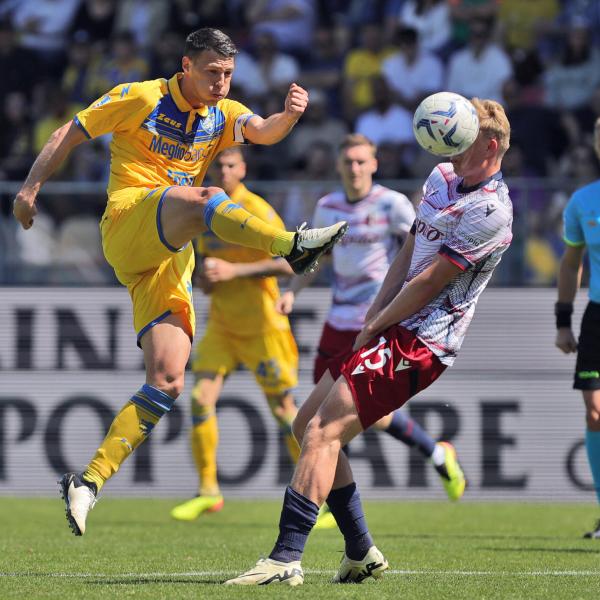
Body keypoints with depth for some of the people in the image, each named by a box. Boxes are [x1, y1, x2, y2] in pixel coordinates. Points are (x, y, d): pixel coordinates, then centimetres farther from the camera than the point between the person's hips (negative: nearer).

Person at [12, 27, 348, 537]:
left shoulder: (222, 114, 12)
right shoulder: (139, 98, 0)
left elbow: (263, 132, -9)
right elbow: (68, 136, 6)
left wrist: (288, 116, -30)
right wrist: (30, 189, 4)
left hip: (171, 258, 5)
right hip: (128, 226, -5)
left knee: (167, 382, -7)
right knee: (201, 198, -35)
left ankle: (89, 483, -6)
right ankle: (294, 246, -47)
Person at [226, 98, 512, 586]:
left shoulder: (490, 211, -17)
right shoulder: (442, 177, 13)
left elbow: (430, 280, -16)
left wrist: (377, 325, -7)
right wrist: (374, 315, 3)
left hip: (418, 343, -10)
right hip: (393, 327, 10)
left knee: (323, 433, -19)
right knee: (307, 425, 12)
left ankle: (287, 559, -23)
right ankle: (361, 553, 16)